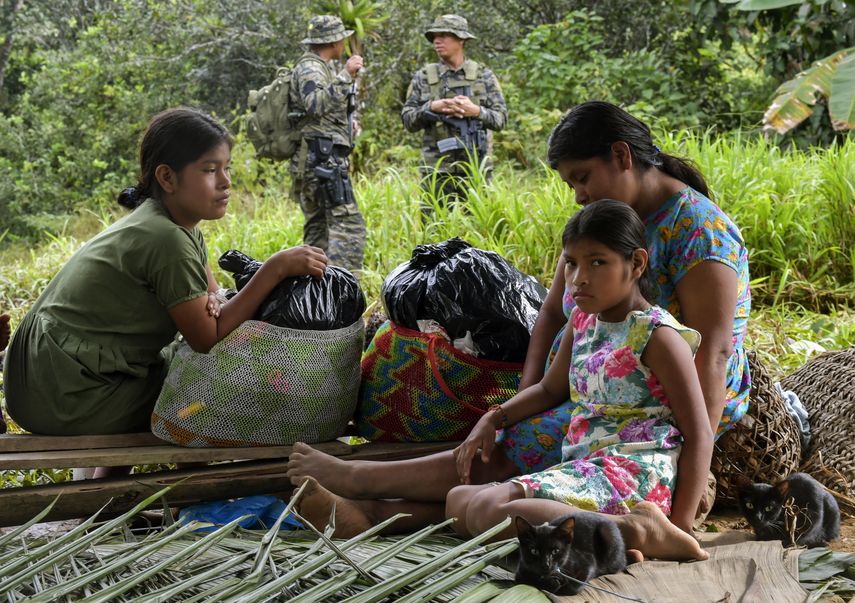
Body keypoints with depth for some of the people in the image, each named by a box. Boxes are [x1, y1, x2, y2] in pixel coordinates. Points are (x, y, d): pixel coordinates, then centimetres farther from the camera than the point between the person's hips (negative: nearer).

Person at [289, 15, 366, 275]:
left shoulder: (316, 68, 22)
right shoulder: (310, 68, -9)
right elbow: (316, 104, -27)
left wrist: (346, 126, 26)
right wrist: (345, 75, -26)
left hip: (310, 163, 11)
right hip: (322, 158, -11)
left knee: (318, 229, 10)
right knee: (348, 224, -16)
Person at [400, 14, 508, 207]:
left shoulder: (483, 75, 5)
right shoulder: (424, 77, 6)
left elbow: (500, 118, 2)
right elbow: (408, 120, 4)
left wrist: (475, 111, -15)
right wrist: (432, 108, -13)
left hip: (476, 168, 0)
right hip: (438, 170, 0)